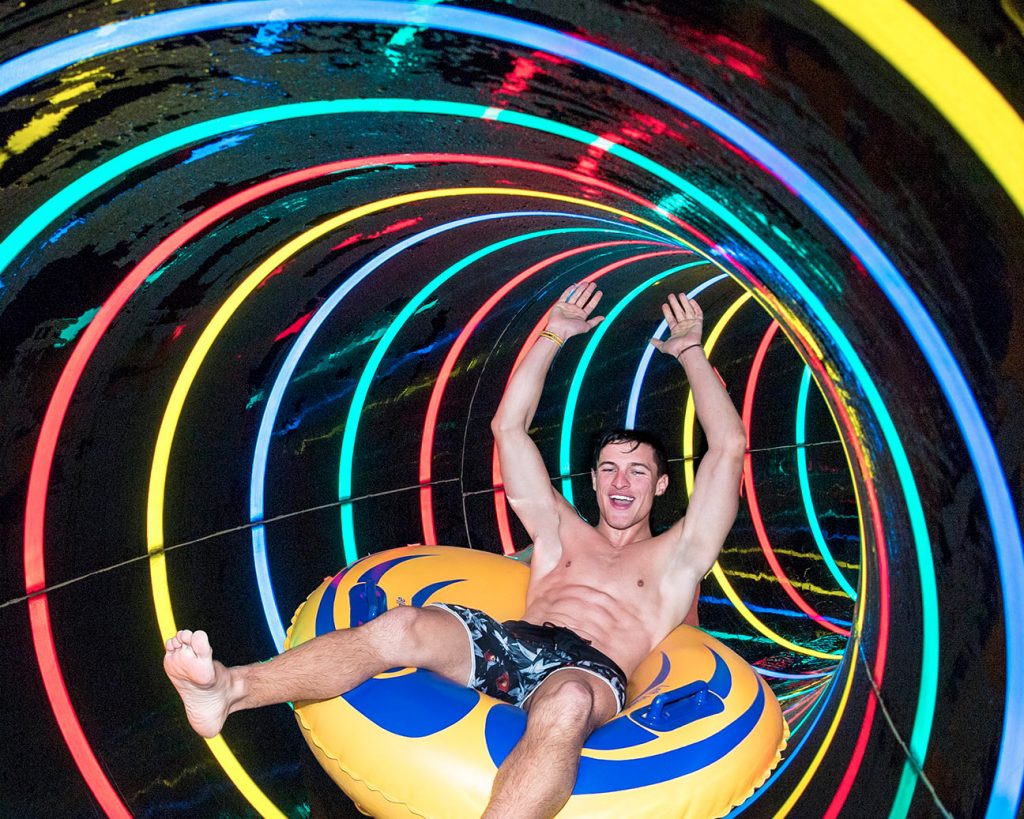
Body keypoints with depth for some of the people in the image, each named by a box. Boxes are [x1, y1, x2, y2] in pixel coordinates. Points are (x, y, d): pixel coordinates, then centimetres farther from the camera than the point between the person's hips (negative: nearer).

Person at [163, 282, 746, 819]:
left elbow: (729, 447, 17)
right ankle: (229, 690, -48)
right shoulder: (560, 531, 32)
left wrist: (690, 351, 20)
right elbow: (509, 426, 29)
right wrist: (553, 337, 30)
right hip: (511, 641, 4)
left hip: (591, 669, -3)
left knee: (568, 702, -42)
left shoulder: (674, 559, 24)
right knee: (404, 627, -28)